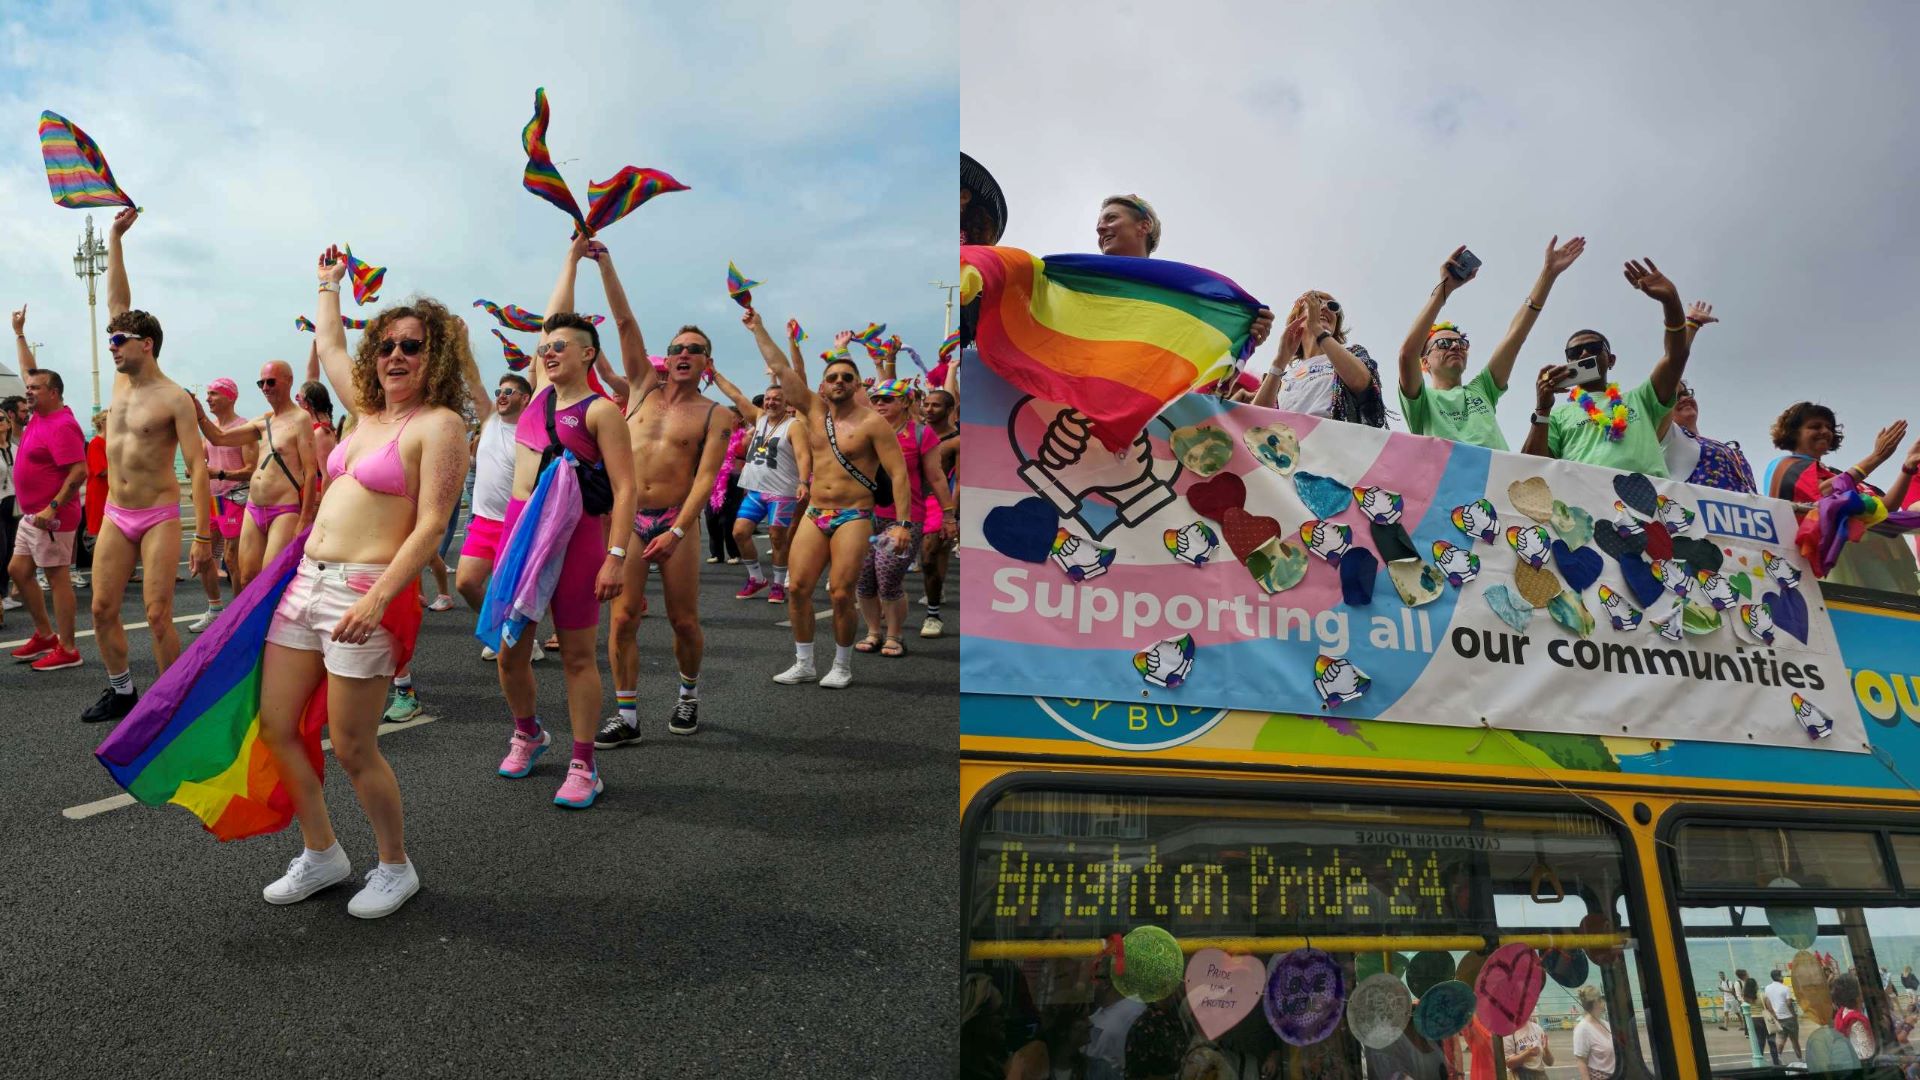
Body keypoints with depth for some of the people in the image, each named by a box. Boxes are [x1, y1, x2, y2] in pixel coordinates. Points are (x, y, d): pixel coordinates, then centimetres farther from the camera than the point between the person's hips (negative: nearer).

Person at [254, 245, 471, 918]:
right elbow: (329, 345, 34)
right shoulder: (369, 410, 14)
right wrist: (329, 282, 44)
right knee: (275, 726, 10)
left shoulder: (439, 424, -9)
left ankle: (396, 867, 19)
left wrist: (376, 601, -25)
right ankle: (321, 856, 27)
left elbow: (429, 526, -17)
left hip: (365, 593, -8)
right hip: (307, 581, 8)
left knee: (352, 749, -2)